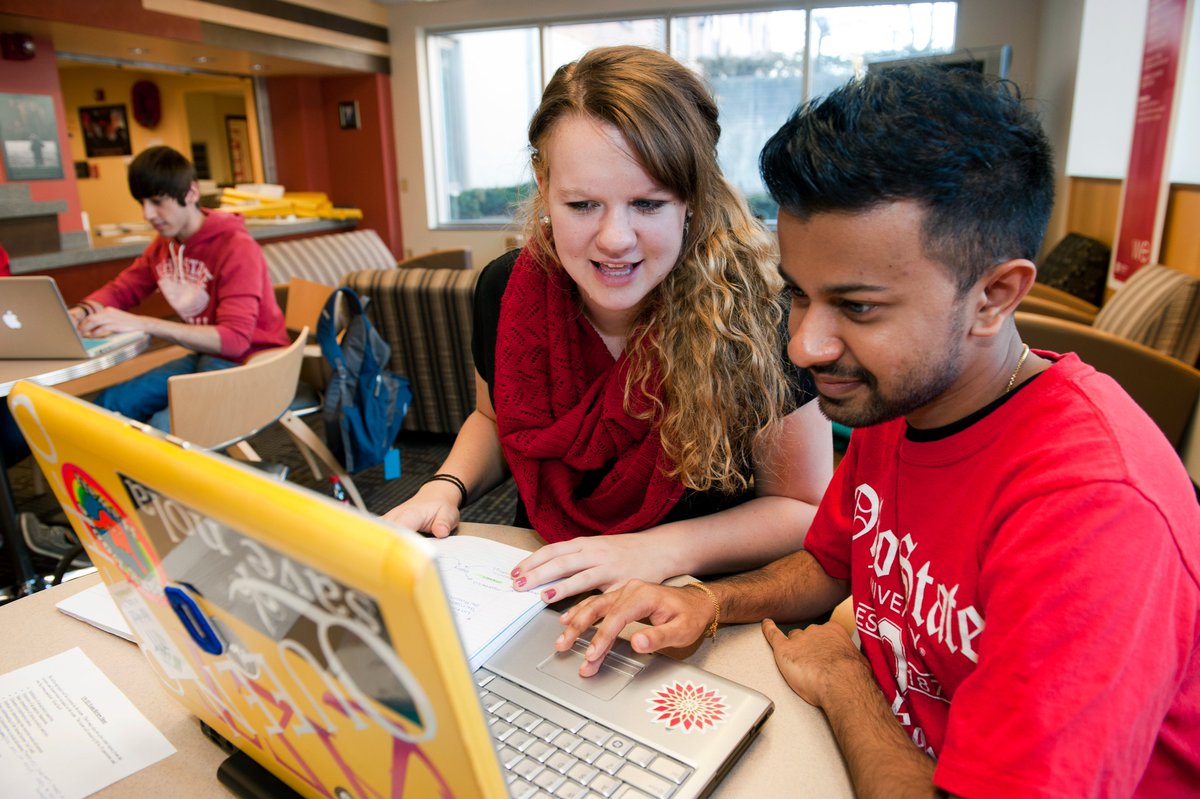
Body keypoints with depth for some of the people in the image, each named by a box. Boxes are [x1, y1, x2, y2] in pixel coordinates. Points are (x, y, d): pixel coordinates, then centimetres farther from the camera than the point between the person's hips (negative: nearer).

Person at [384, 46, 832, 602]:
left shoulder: (750, 311, -20)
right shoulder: (505, 291, -9)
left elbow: (806, 509, -9)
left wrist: (664, 550, -23)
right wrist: (446, 488, -7)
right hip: (540, 595, 3)